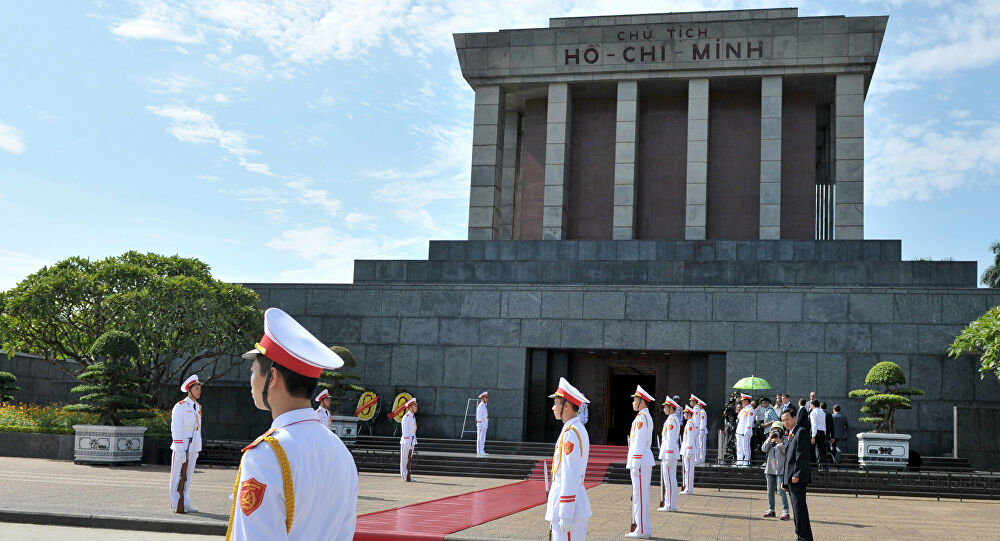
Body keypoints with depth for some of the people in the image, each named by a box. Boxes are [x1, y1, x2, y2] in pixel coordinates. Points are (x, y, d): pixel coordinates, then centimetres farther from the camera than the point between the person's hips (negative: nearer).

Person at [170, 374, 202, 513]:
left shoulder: (198, 407, 13)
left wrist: (198, 449, 16)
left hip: (193, 447, 7)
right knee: (178, 476, 0)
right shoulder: (180, 406, -10)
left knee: (188, 475, 11)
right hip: (181, 446, -7)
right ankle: (176, 504, 5)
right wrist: (180, 449, -19)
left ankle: (185, 503, 18)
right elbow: (176, 429, -14)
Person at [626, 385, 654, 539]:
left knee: (640, 495, -7)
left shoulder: (641, 417, -14)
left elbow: (639, 443, -19)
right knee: (640, 495, 13)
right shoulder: (646, 416, 17)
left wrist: (636, 465, -19)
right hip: (645, 461, 10)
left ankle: (642, 530, -4)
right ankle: (644, 528, 18)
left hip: (640, 462, -10)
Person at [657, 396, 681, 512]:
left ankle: (670, 506, -5)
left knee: (669, 480, -7)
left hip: (669, 453, -10)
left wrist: (668, 458, -21)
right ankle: (669, 505, 16)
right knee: (671, 480, 12)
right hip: (670, 454, 10)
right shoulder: (673, 420, 16)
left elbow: (670, 440, -20)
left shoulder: (671, 421, -16)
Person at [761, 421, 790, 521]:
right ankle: (771, 510, 19)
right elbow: (764, 449, -1)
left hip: (780, 469, -6)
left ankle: (785, 512, -14)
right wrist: (770, 438, -9)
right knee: (770, 491, 10)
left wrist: (779, 441, -19)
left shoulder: (784, 440, -1)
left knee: (780, 490, -13)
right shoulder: (770, 441, 13)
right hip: (770, 469, 6)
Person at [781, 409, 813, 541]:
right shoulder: (789, 436, 23)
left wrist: (797, 475, -21)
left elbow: (802, 455, -16)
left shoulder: (801, 431, -7)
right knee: (796, 509, 10)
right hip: (790, 479, 10)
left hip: (798, 478, -10)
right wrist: (784, 479, 20)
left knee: (799, 507, -12)